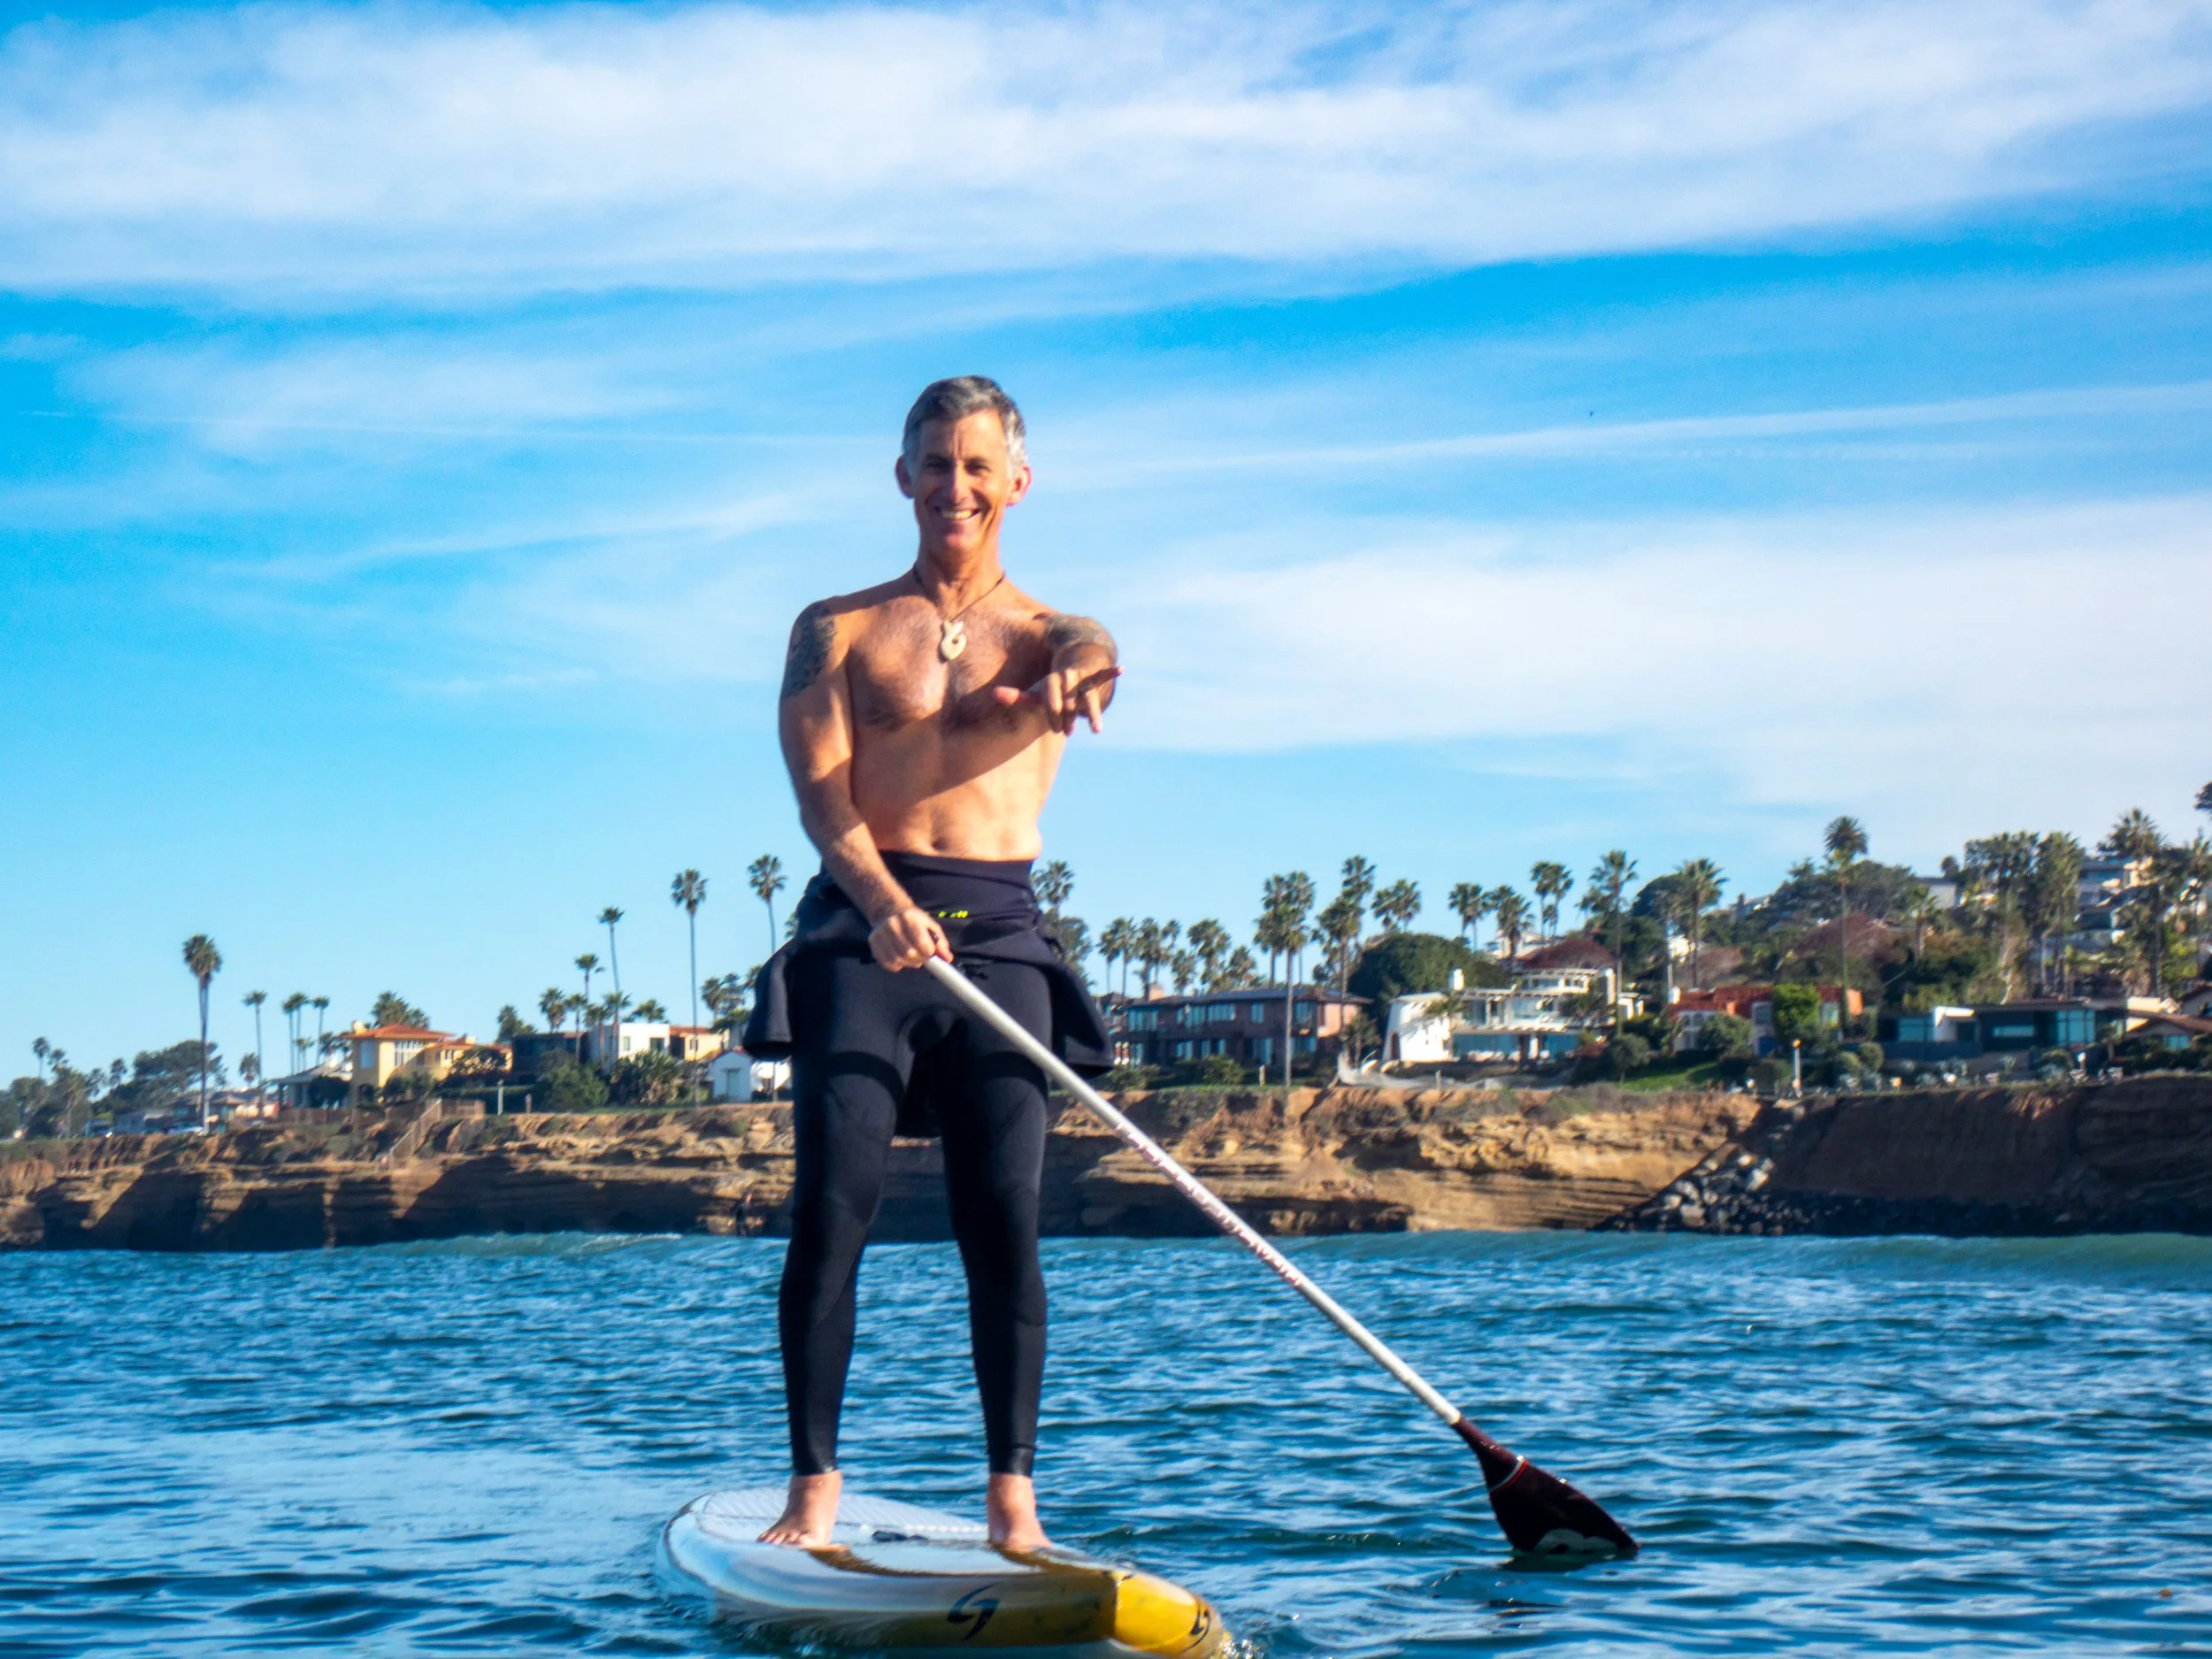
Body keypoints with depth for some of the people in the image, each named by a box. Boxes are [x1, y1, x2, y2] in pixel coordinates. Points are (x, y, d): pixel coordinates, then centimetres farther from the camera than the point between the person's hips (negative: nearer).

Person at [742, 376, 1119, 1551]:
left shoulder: (1046, 634, 14)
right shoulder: (838, 630, 11)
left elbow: (1090, 652, -13)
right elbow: (822, 794, -3)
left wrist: (1069, 677, -40)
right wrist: (884, 901, -23)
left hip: (998, 935, 1)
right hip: (859, 927, -1)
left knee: (1004, 1221, -5)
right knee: (831, 1205, -10)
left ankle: (1012, 1498, 0)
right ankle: (813, 1487, -6)